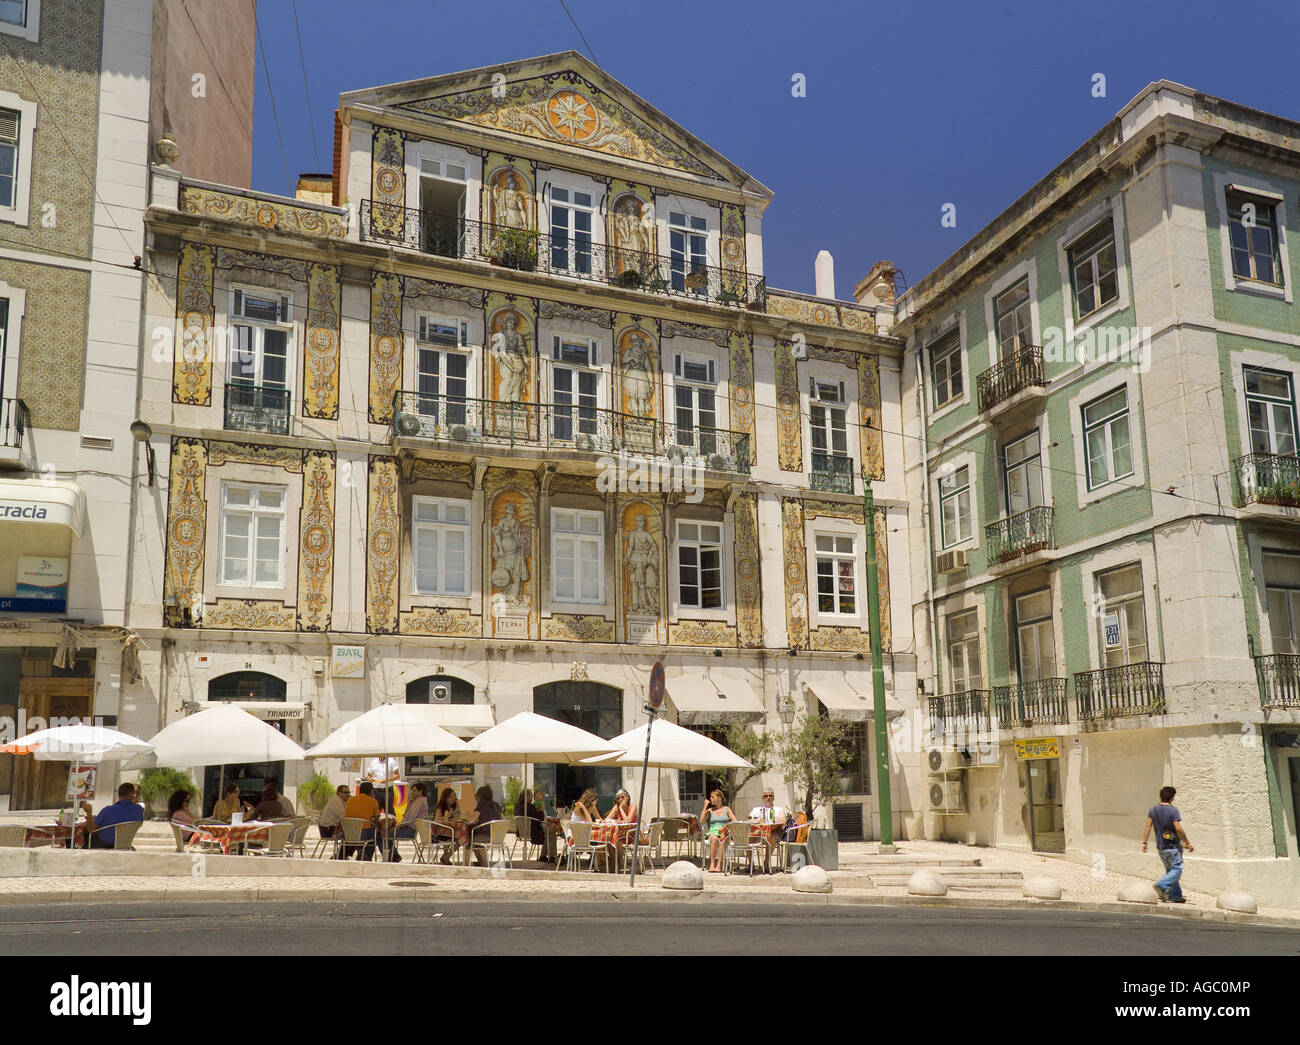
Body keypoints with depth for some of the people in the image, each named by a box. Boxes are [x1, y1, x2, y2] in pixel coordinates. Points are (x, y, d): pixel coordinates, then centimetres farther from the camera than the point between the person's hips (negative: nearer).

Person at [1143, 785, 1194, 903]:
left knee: (1170, 870, 16)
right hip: (1172, 846, -7)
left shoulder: (1153, 810, 5)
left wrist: (1144, 842, 3)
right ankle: (1162, 884, -24)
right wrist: (1187, 843, -9)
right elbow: (1178, 828, -17)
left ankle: (1176, 896, 18)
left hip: (1160, 846, 7)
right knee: (1176, 869, -4)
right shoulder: (1173, 810, -12)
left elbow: (1148, 826, 1)